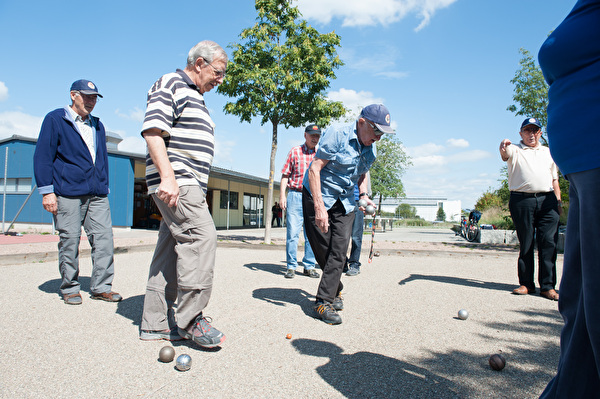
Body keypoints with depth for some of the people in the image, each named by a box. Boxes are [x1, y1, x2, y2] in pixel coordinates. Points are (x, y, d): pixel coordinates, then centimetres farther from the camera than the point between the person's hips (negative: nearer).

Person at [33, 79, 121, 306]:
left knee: (104, 238, -3)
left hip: (97, 194, 5)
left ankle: (101, 287, 6)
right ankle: (69, 289, 14)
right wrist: (47, 191, -7)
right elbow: (42, 156, 0)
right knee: (69, 240, -1)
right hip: (68, 193, -4)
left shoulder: (97, 126, 22)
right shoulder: (55, 119, 6)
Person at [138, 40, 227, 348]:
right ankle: (190, 319, -8)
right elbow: (152, 131, -14)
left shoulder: (196, 98, 27)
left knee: (172, 247, 7)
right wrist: (167, 176, -24)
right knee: (201, 236, -17)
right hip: (174, 182, -10)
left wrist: (199, 190, 25)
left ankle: (156, 323, 14)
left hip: (189, 185, 10)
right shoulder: (170, 85, -1)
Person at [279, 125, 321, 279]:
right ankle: (291, 266, 6)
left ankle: (309, 266, 14)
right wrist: (282, 195, -6)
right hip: (295, 195, -2)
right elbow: (285, 175, 4)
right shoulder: (295, 152, 6)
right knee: (292, 232, -3)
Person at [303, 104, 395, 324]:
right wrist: (319, 206, -28)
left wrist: (363, 195, 4)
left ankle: (325, 301, 1)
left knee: (339, 250, -6)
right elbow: (314, 169, -21)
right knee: (323, 248, -4)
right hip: (318, 196, -5)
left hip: (345, 202, 5)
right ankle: (336, 290, 17)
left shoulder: (370, 150, 4)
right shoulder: (337, 134, -17)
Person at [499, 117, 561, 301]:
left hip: (547, 199, 3)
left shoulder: (548, 152, 24)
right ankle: (526, 284, 9)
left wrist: (558, 201, 14)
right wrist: (503, 146, -37)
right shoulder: (515, 150, 12)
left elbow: (554, 179, 24)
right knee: (525, 243, 1)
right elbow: (505, 154, -13)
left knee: (549, 243, -5)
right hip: (521, 200, -2)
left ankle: (548, 286, 0)